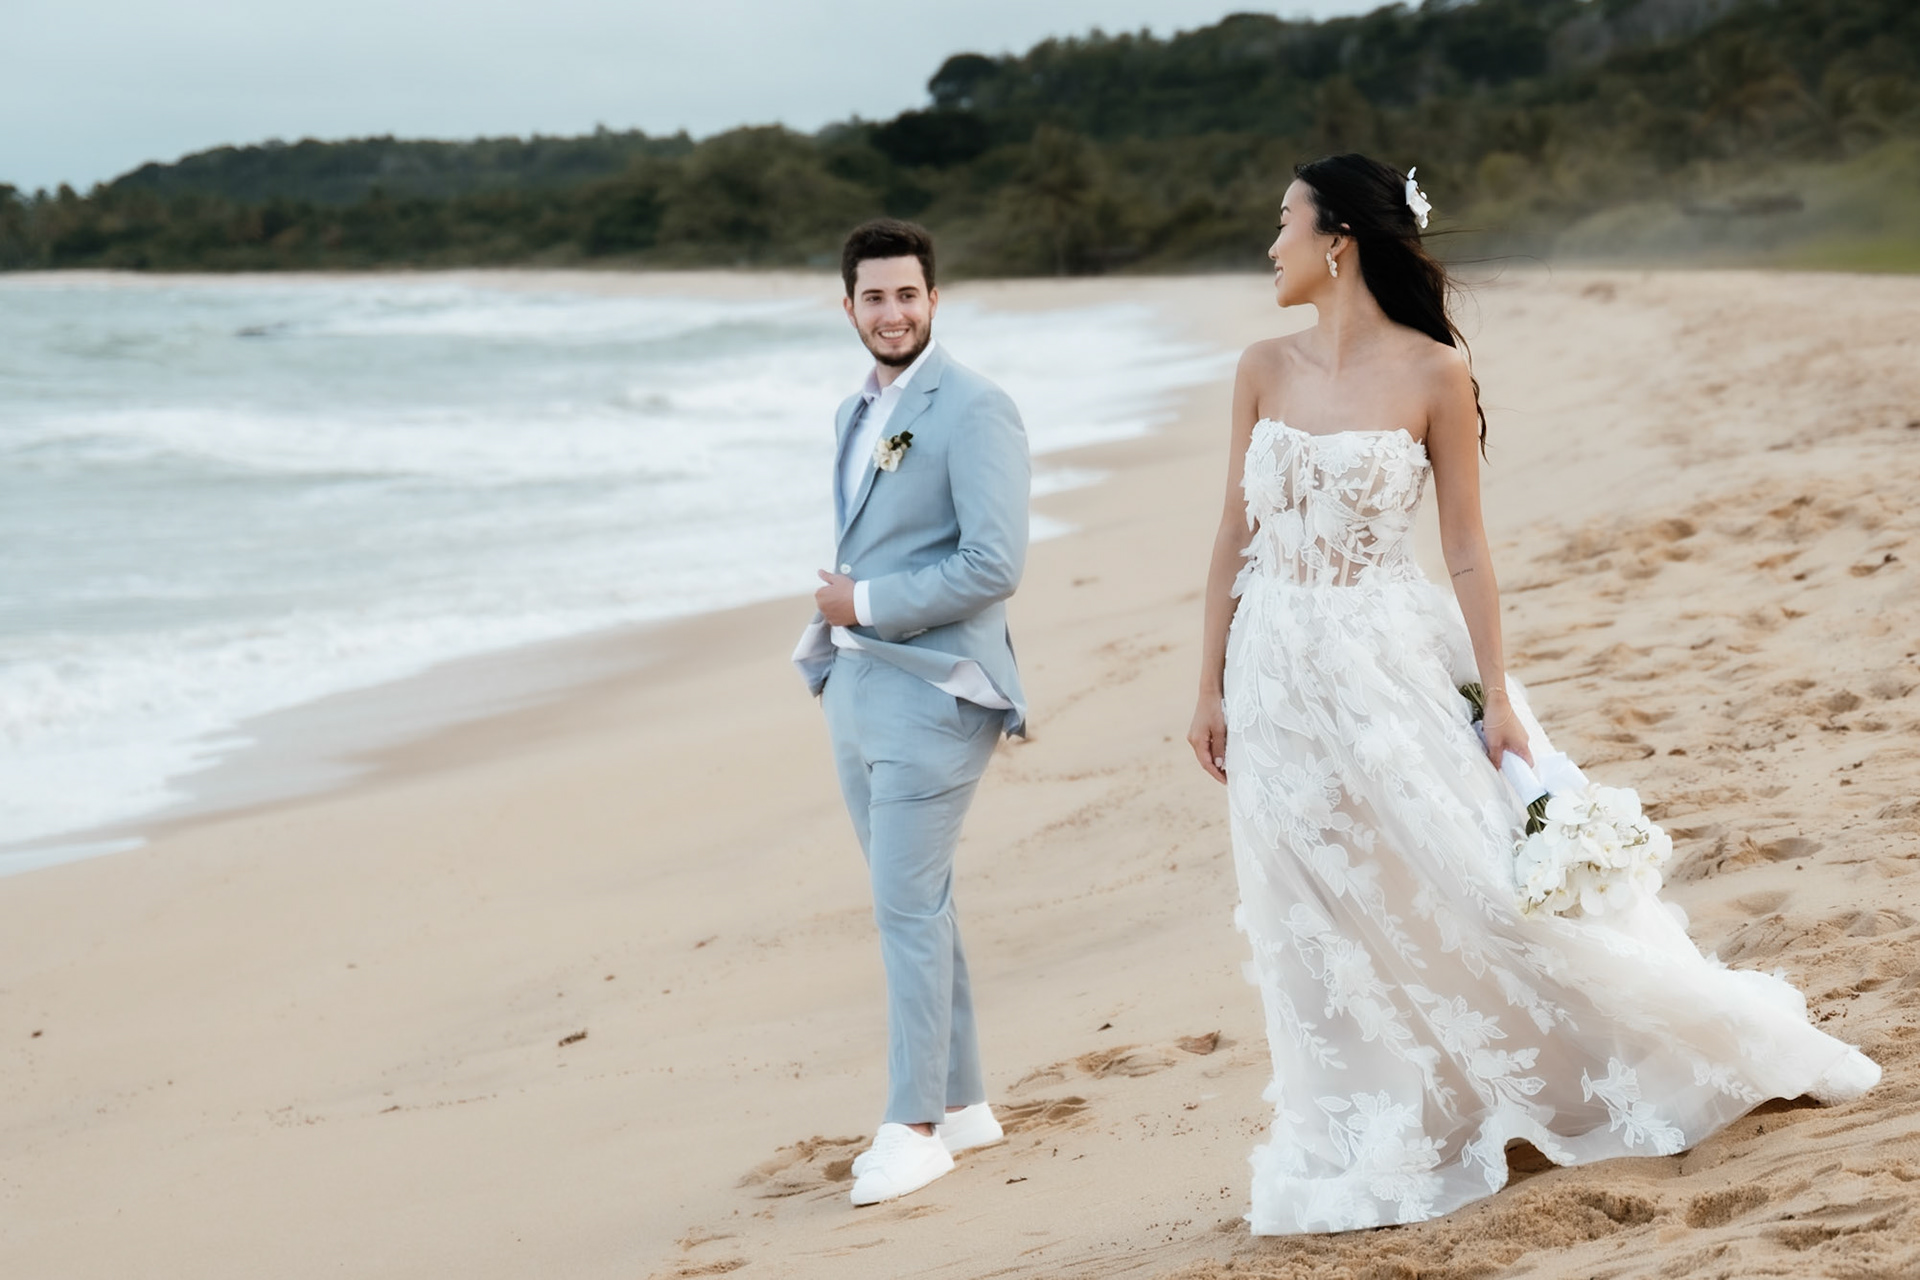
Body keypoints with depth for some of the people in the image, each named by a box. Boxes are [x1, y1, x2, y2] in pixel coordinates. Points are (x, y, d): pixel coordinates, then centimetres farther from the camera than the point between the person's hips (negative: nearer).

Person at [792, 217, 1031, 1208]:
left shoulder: (973, 411, -11)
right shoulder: (857, 414, 16)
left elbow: (994, 565, -18)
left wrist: (868, 603, -13)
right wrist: (832, 622, 7)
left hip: (931, 690, -8)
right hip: (856, 684, 8)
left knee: (907, 905, -8)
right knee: (914, 902, 12)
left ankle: (915, 1125, -1)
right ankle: (962, 1102, 22)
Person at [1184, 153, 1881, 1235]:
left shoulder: (1433, 373, -8)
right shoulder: (1266, 371, 3)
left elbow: (1468, 553, -6)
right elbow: (1236, 538, 8)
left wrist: (1498, 695, -9)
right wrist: (1213, 688, 8)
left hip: (1395, 665, -4)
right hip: (1280, 671, 4)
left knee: (1484, 878, -1)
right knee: (1320, 930, 9)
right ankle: (1358, 1164, 21)